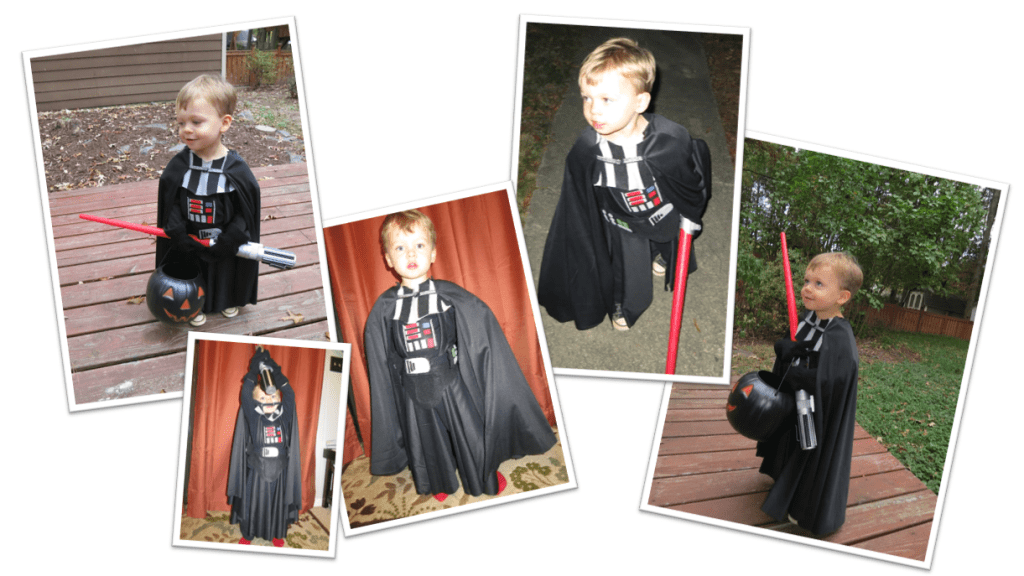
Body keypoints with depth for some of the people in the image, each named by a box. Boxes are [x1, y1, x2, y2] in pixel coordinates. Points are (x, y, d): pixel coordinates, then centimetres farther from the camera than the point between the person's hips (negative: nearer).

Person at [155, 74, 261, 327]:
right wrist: (177, 230, -20)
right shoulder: (178, 166, -13)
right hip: (188, 245, 1)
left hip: (224, 247, -1)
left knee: (226, 275, 23)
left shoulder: (236, 169, -20)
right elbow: (170, 203, -6)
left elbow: (246, 211, -15)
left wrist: (229, 239, -21)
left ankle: (228, 301, 51)